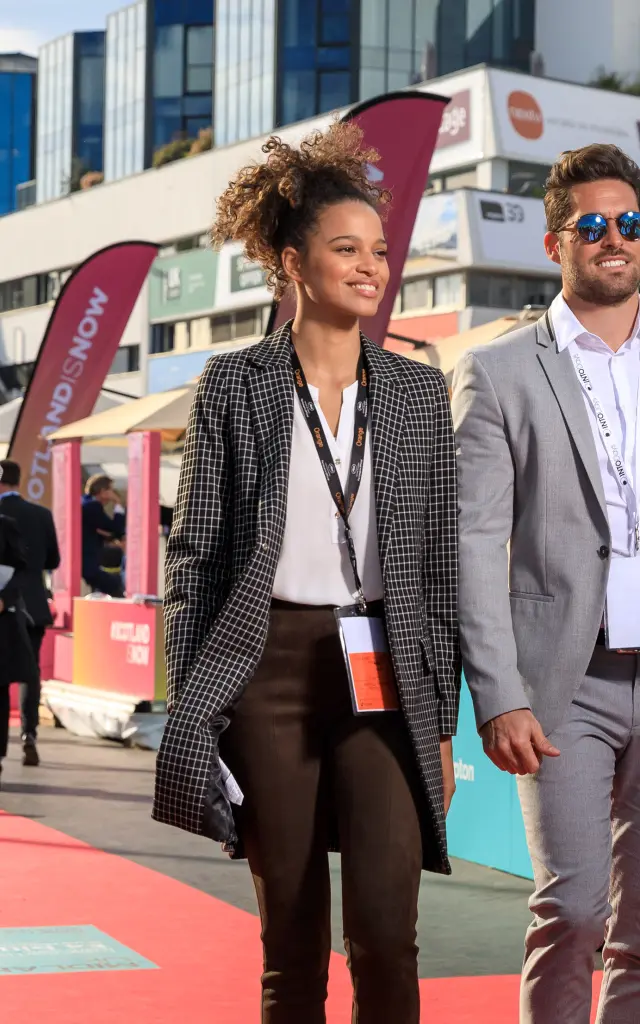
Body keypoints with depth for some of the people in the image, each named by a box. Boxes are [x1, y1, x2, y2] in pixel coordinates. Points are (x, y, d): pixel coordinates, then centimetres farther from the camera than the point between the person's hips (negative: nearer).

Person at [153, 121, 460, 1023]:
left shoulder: (419, 391, 8)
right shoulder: (233, 386, 2)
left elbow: (437, 564, 9)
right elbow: (195, 554, 2)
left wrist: (442, 720, 6)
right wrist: (190, 707, -3)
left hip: (384, 678, 1)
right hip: (269, 673, -1)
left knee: (386, 935, -8)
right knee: (292, 943, 6)